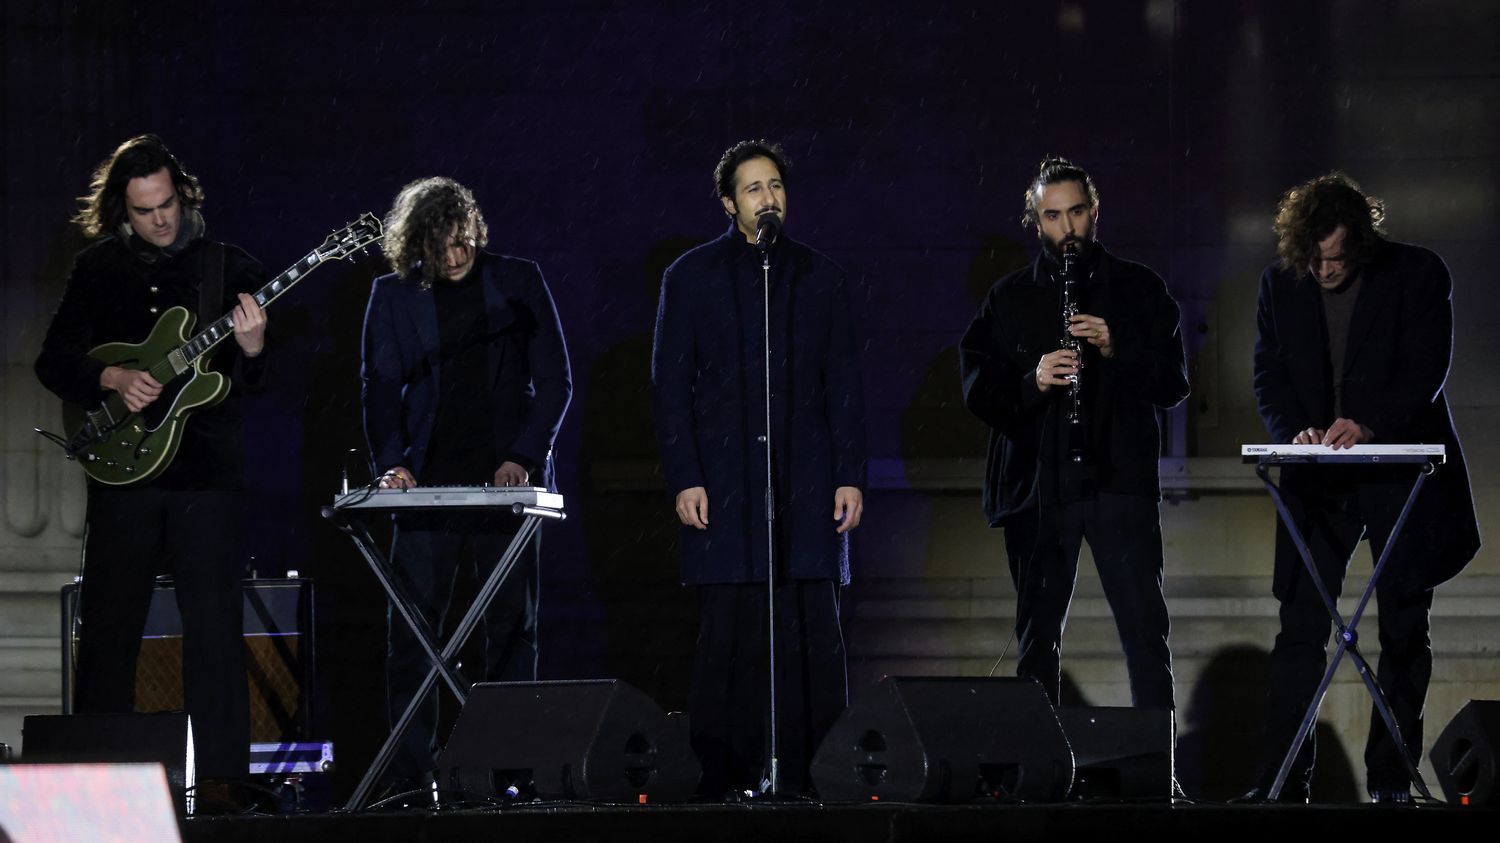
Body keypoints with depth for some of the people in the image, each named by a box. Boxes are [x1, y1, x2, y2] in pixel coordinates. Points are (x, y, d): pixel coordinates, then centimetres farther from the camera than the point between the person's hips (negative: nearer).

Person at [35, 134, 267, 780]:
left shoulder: (229, 269, 5)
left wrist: (252, 351, -20)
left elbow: (259, 382, 3)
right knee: (107, 628, 4)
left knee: (215, 630, -4)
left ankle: (223, 775, -1)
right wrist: (113, 380, -10)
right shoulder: (97, 270, 8)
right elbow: (53, 362, 8)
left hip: (207, 473, -1)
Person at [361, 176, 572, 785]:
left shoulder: (519, 283, 5)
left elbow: (554, 381, 4)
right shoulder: (394, 295, 8)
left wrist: (524, 457, -9)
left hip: (505, 481, -1)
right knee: (412, 629, -4)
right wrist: (392, 462, -12)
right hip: (428, 483, 1)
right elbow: (381, 388, 5)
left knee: (512, 629, 0)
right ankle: (408, 774, -2)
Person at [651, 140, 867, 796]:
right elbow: (670, 387, 4)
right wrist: (684, 480, -4)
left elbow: (843, 387, 12)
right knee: (729, 638, -4)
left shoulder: (821, 278, 13)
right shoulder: (691, 277, 7)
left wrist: (850, 476, 4)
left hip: (807, 491, 2)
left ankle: (809, 778, -2)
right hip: (723, 489, -2)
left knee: (814, 639, -4)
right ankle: (725, 779, 0)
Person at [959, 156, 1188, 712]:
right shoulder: (1009, 299, 12)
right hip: (1036, 484, 2)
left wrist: (1117, 350, -14)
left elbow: (1174, 383, 3)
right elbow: (977, 390, 5)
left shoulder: (1138, 289, 9)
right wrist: (1031, 382, -14)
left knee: (1145, 631, -9)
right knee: (1038, 636, 6)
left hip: (1119, 479, -2)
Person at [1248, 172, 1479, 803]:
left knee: (1403, 630, 3)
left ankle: (1391, 779, 9)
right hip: (1319, 479, 2)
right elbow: (1270, 376, 4)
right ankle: (1282, 779, -3)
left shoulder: (1417, 275, -6)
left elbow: (1427, 369, -12)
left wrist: (1367, 423, -26)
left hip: (1400, 469, -2)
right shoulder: (1280, 283, 4)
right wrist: (1295, 432, -15)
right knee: (1300, 629, -3)